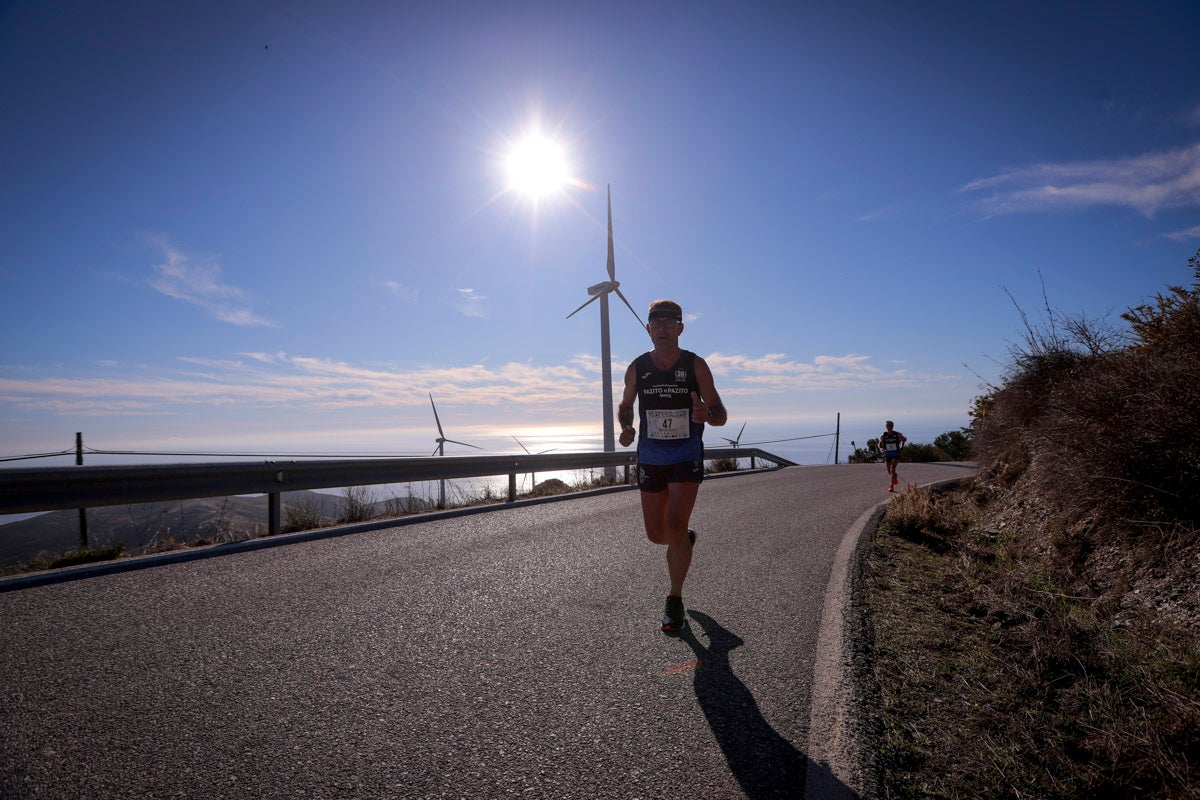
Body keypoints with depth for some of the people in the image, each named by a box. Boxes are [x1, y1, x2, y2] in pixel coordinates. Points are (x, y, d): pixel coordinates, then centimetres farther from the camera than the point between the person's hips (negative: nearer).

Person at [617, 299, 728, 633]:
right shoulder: (637, 368, -2)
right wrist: (625, 427, -8)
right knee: (656, 534, 9)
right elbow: (625, 405, 15)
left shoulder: (696, 365, -7)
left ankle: (675, 602, 2)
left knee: (675, 527, -15)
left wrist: (706, 415, -31)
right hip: (650, 459, 3)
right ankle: (686, 540, 45)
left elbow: (721, 415, -6)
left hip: (686, 458, -3)